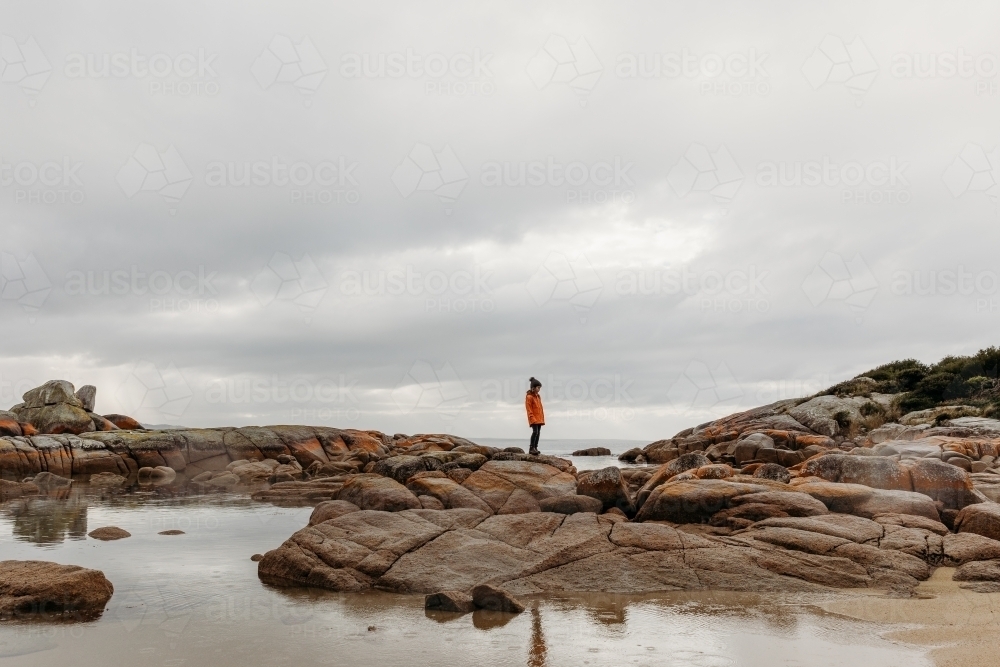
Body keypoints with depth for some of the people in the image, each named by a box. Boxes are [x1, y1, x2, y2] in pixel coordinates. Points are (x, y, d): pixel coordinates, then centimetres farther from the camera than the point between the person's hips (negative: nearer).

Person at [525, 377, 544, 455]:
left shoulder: (538, 396, 16)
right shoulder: (529, 397, -9)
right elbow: (529, 409, -12)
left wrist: (542, 418, 17)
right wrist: (532, 418, -18)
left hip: (539, 418, 8)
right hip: (533, 418, -8)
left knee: (538, 433, 8)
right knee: (535, 432, -18)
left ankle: (535, 448, 13)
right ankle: (531, 448, -16)